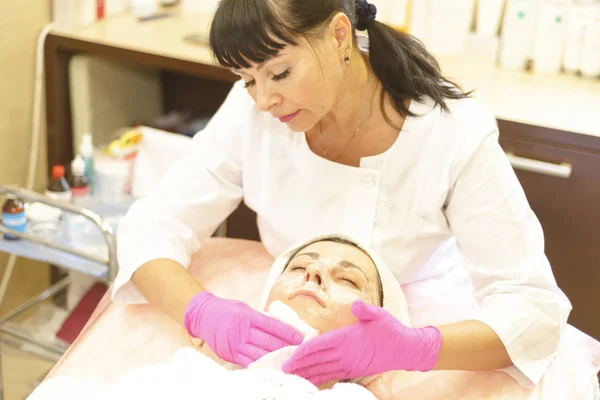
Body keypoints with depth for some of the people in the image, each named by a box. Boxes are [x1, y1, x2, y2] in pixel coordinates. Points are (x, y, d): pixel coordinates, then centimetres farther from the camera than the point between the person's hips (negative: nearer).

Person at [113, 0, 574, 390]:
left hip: (423, 329, -1)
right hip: (292, 345, 2)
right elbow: (149, 229, -14)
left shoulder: (457, 133, -22)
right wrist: (205, 312, -34)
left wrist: (414, 348, -41)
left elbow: (535, 306, -23)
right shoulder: (253, 111, -15)